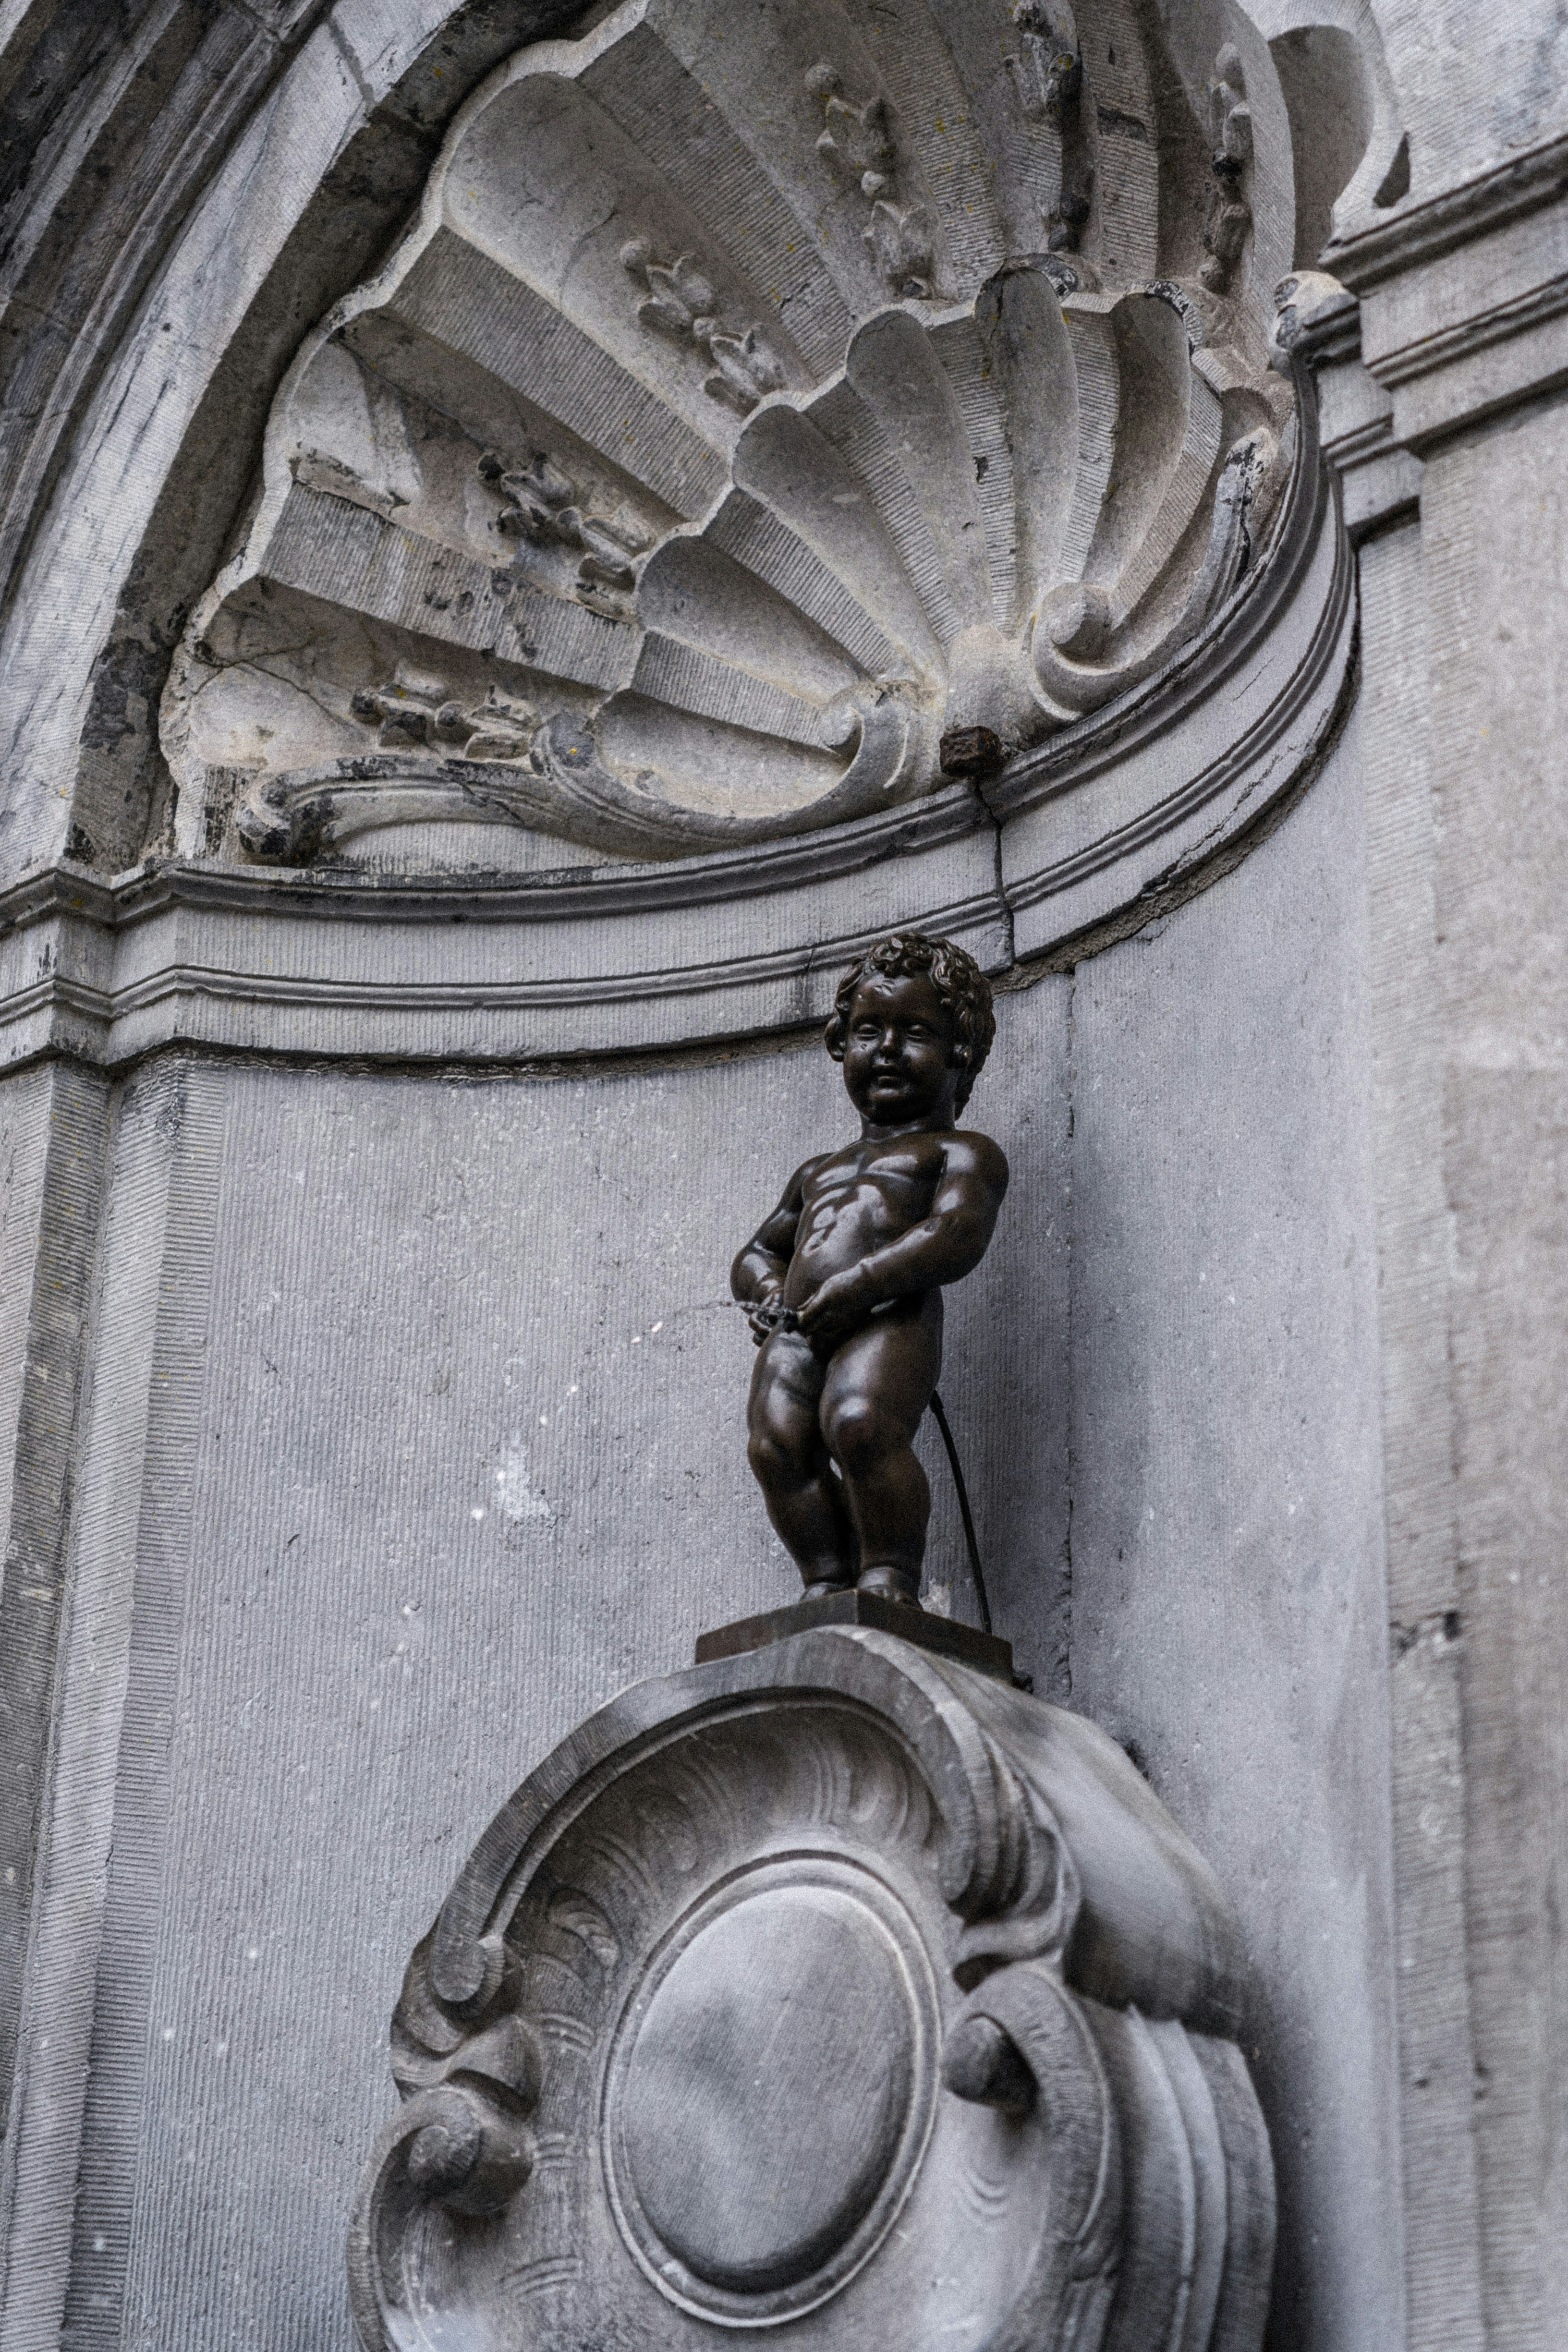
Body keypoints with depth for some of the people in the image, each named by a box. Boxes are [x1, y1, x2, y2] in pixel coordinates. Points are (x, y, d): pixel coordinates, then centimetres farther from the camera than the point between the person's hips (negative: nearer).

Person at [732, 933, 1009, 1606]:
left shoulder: (961, 1152, 15)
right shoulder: (818, 1173, 37)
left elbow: (956, 1236, -4)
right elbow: (757, 1253, 42)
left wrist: (859, 1284, -16)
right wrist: (768, 1289, 16)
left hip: (889, 1319, -6)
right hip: (799, 1329, 6)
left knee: (859, 1422, -33)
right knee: (777, 1443, -21)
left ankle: (891, 1580, -28)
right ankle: (828, 1582, -21)